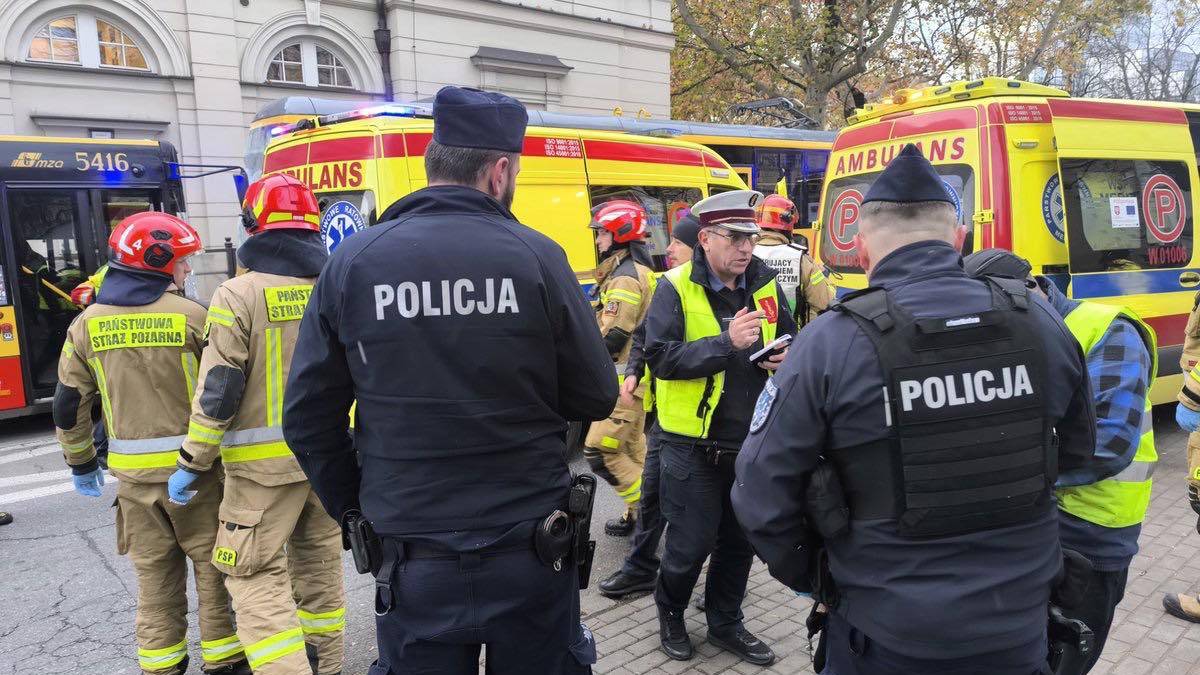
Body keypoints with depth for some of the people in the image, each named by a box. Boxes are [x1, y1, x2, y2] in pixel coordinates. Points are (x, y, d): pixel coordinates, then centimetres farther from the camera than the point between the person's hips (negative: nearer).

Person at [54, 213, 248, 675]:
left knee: (155, 575, 16)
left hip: (133, 472, 4)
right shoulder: (192, 316, -12)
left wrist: (81, 463, 17)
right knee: (213, 568, 11)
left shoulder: (88, 324, 2)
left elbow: (68, 405, 6)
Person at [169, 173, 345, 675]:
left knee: (256, 574, 6)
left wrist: (192, 464, -3)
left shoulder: (239, 295, -12)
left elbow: (217, 392, -13)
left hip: (265, 463, -5)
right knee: (320, 562, 19)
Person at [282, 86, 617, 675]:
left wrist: (354, 509, 11)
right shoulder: (536, 257, -11)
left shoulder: (352, 262, -6)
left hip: (411, 561, 1)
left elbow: (308, 416, -2)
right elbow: (595, 399, -5)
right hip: (529, 554, -1)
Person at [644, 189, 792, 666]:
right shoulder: (676, 288, -11)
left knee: (740, 540, 16)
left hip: (751, 441, 5)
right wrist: (726, 344, -29)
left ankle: (726, 624, 38)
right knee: (692, 542, 5)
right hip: (695, 444, -5)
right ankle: (670, 611, 35)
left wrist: (786, 358, -7)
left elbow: (789, 339, 17)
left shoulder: (765, 285, 4)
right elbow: (660, 356, -20)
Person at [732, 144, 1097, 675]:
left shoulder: (828, 345, -19)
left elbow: (762, 494, -15)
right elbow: (1078, 452, 9)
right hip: (1019, 628, 4)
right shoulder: (1040, 322, -6)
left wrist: (808, 577, 3)